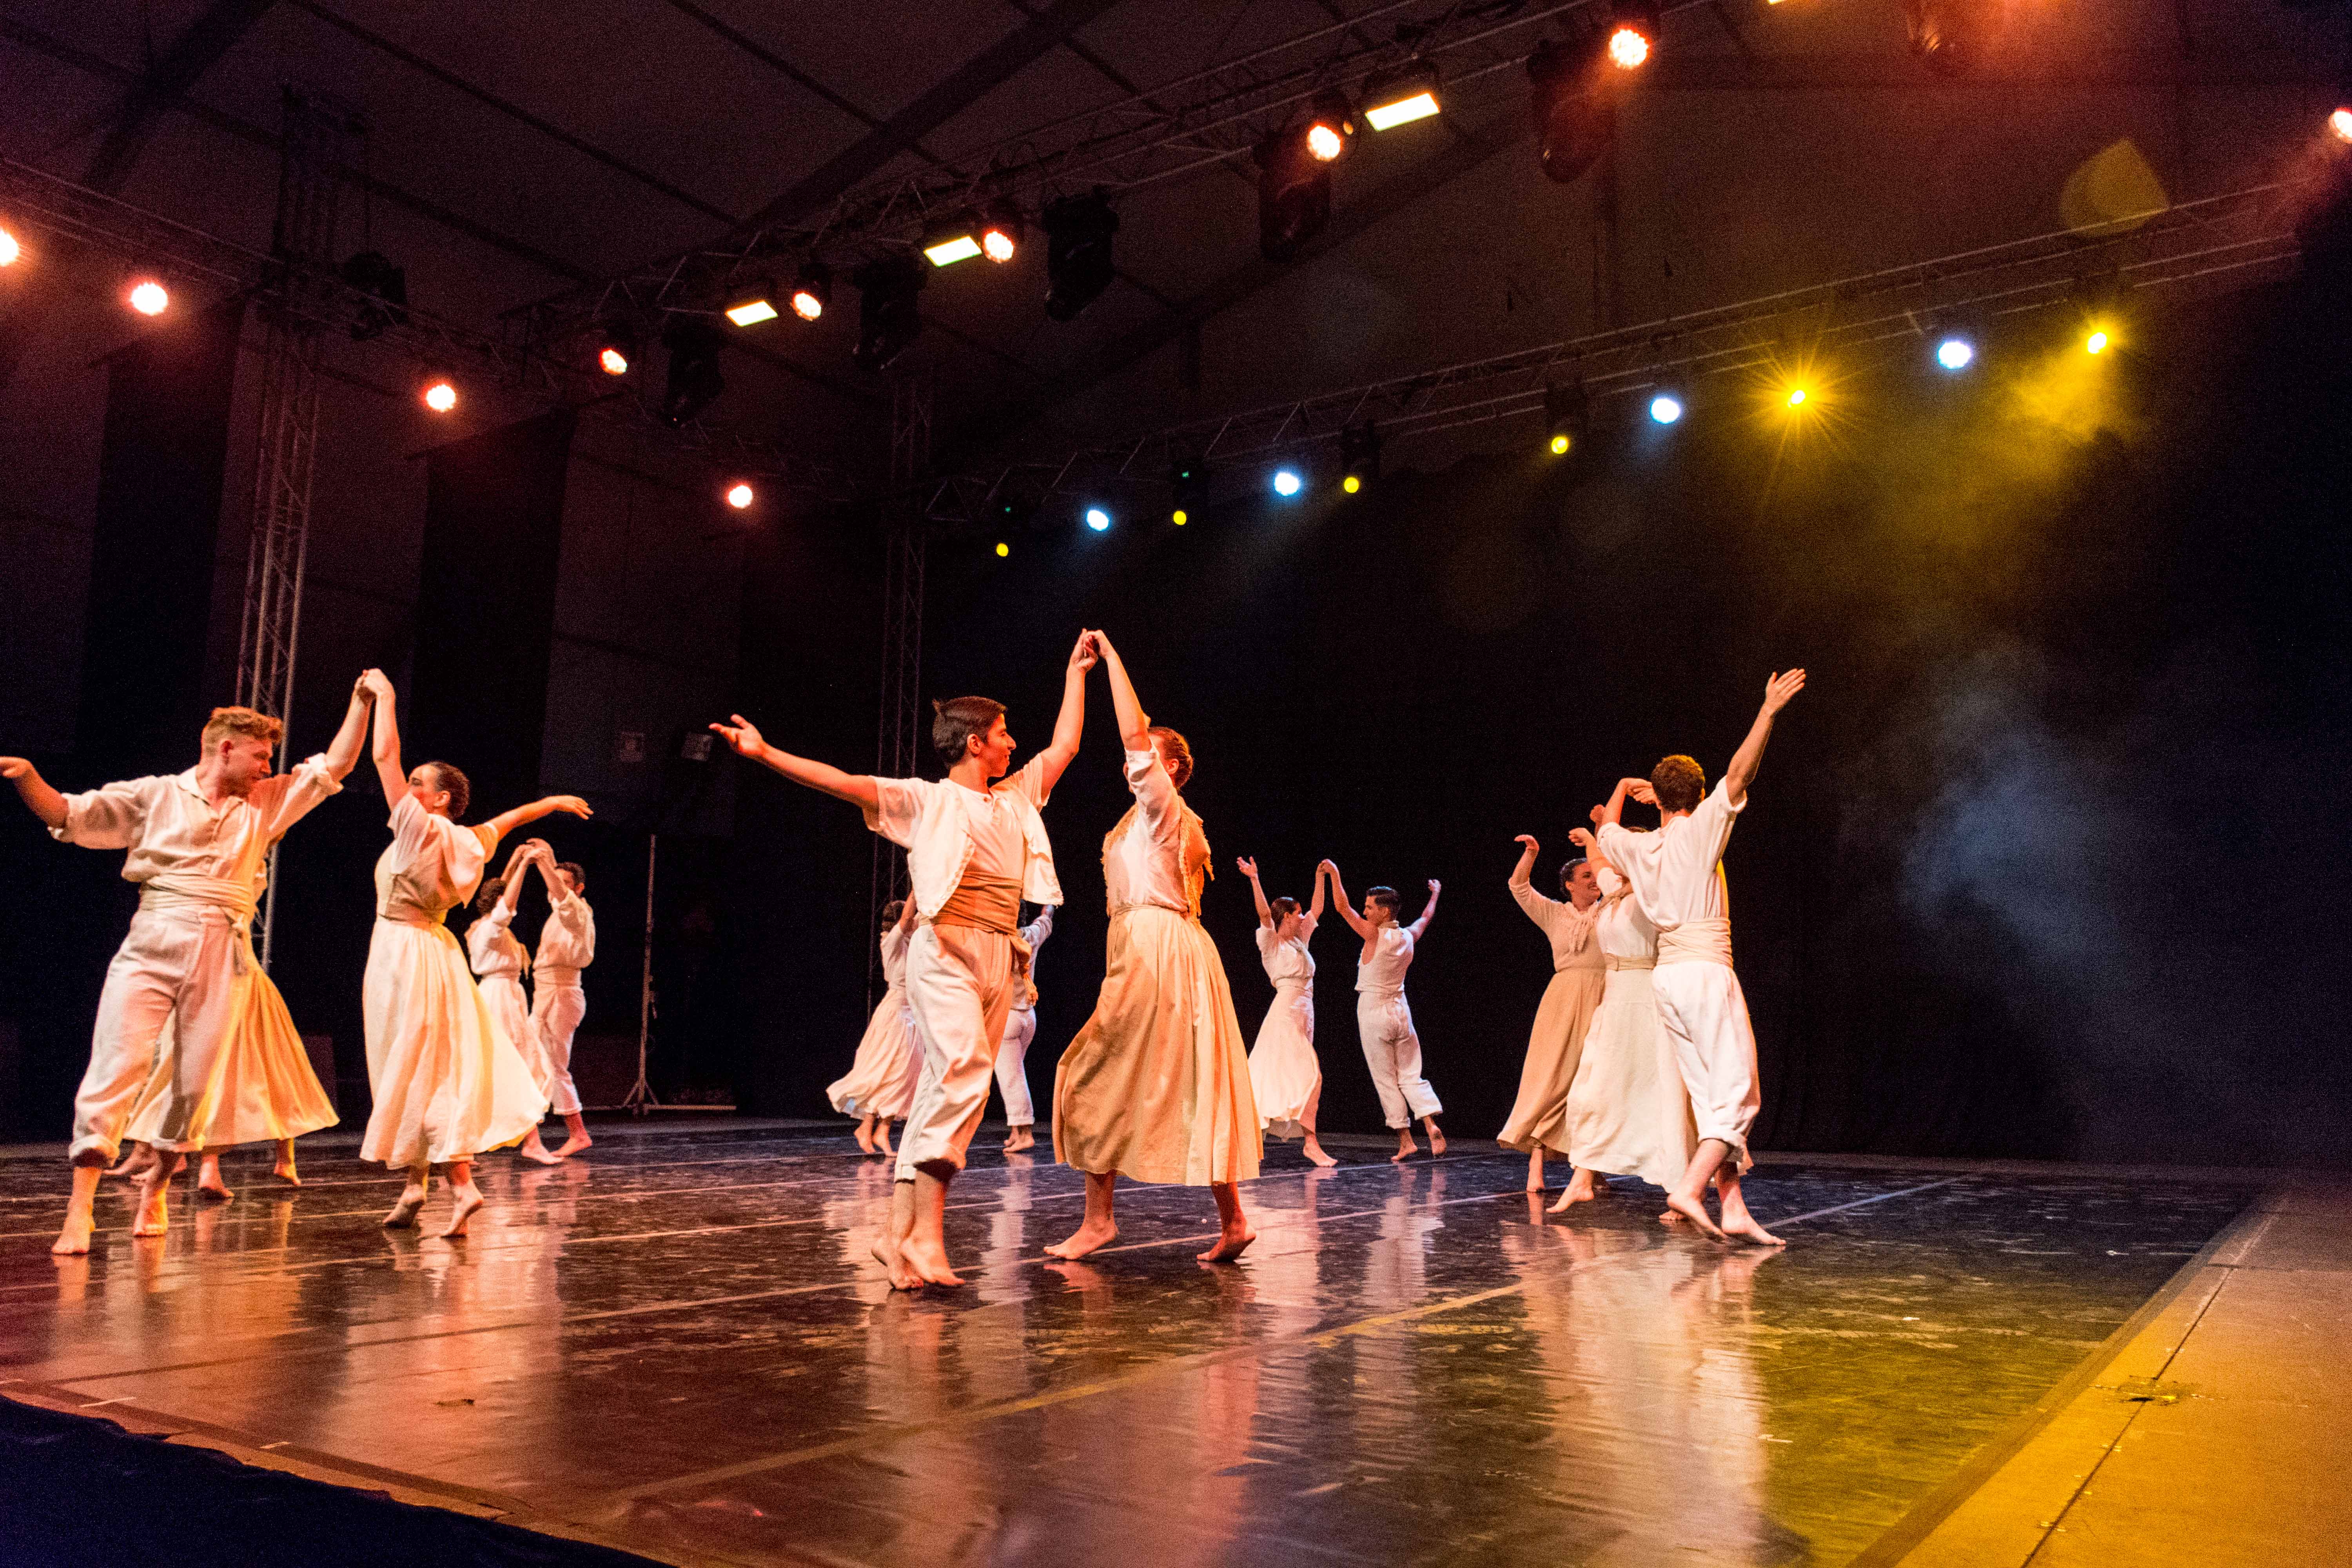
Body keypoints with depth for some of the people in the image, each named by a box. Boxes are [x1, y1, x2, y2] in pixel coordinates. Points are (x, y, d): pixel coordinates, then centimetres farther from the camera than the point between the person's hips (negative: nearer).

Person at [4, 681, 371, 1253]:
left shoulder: (269, 802, 17)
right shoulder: (156, 795, 9)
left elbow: (335, 765, 17)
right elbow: (67, 815, 6)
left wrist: (362, 700, 11)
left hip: (225, 954, 3)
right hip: (152, 944, -2)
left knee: (196, 1081, 3)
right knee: (116, 1067, -10)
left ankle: (156, 1190, 22)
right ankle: (79, 1211, -8)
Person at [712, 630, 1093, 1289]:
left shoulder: (1016, 798, 20)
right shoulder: (928, 799, 3)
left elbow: (1065, 745, 29)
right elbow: (843, 782, -5)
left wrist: (1075, 673, 34)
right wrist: (766, 754, -14)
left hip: (1000, 958, 7)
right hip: (945, 950, -7)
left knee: (947, 1092, 3)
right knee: (962, 1072, -22)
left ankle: (901, 1230, 5)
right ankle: (927, 1234, -22)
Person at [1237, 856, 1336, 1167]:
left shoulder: (1299, 941, 16)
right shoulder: (1272, 942, -4)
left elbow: (1317, 909, 25)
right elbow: (1265, 912, -20)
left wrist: (1320, 876, 26)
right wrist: (1254, 879, -29)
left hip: (1303, 1016, 8)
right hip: (1286, 1015, -8)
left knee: (1274, 1081, 6)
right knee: (1309, 1076, -13)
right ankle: (1311, 1144, -12)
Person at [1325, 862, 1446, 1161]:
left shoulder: (1374, 935, -13)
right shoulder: (1409, 937, 4)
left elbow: (1342, 907, -12)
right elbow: (1426, 918, 26)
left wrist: (1334, 873, -2)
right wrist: (1435, 894, 44)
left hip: (1373, 1011, -6)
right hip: (1400, 1009, 6)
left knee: (1386, 1080, 1)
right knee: (1411, 1075, 9)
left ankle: (1406, 1140, 0)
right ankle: (1432, 1124, -9)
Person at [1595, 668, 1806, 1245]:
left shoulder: (1638, 846, 13)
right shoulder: (1699, 831, -2)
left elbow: (1607, 831, 35)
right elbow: (1739, 775, -12)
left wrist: (1624, 789, 49)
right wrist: (1769, 711, -12)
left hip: (1666, 976, 7)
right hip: (1705, 970, -7)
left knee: (1711, 1096, 7)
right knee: (1737, 1092, -6)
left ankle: (1733, 1208, 2)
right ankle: (1690, 1188, -20)